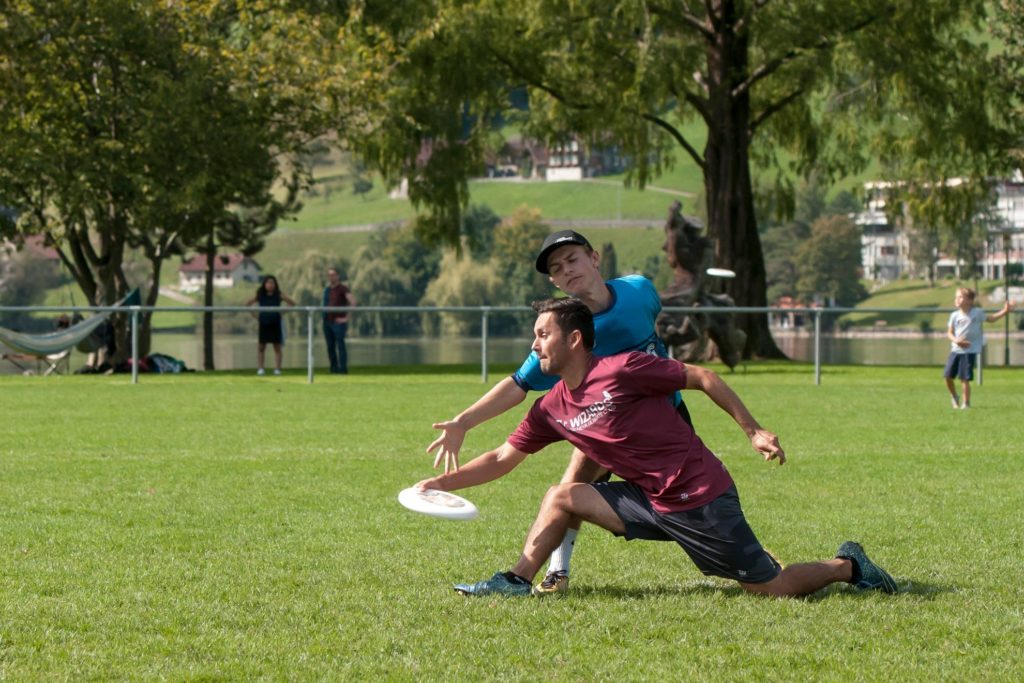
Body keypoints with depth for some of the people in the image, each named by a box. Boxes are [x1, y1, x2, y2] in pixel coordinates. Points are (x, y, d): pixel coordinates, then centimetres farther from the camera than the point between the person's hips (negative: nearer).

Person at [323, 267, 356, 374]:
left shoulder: (343, 289, -4)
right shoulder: (327, 290, 17)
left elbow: (353, 302, -15)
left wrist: (346, 318, -16)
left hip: (338, 322, -7)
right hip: (327, 322, 7)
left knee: (340, 344, -11)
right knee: (330, 346, 4)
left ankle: (343, 368, -13)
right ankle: (334, 368, 8)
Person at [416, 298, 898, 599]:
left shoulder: (622, 370, -16)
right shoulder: (552, 408, 6)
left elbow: (702, 378, -10)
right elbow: (504, 458, 13)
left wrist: (754, 432, -12)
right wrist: (442, 483, 5)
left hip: (701, 499, -7)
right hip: (652, 503, 7)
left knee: (774, 589, -7)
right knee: (562, 497, -1)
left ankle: (847, 566, 17)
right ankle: (518, 580, -4)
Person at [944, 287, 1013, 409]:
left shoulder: (977, 313, -3)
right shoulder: (955, 315, 2)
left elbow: (991, 319, 12)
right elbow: (949, 333, 6)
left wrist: (1004, 311, 2)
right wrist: (956, 340, -15)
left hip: (970, 351, -3)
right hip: (956, 350, 3)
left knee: (964, 378, -8)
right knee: (948, 375, 2)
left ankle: (966, 403, 7)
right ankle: (954, 397, 28)